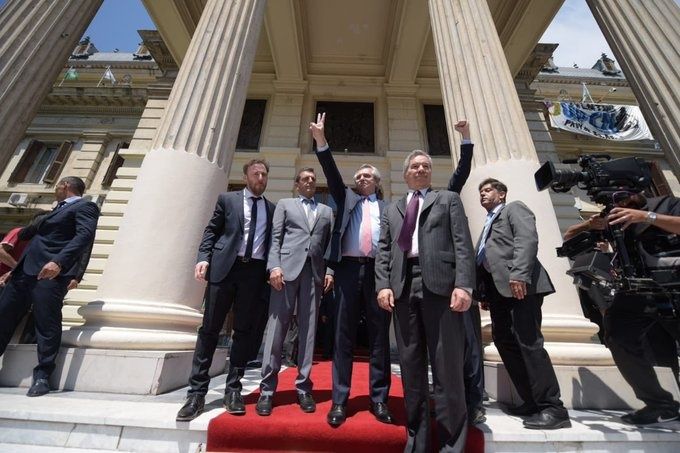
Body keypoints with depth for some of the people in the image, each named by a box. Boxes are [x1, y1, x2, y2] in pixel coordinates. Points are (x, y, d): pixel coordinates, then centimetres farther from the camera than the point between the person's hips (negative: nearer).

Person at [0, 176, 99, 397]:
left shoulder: (85, 206, -3)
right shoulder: (58, 210, 27)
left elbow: (85, 236, -19)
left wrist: (59, 262, -29)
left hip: (50, 273, -9)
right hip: (25, 271, 10)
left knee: (46, 325, -7)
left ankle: (42, 376, 1)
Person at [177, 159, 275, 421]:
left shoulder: (273, 209, 15)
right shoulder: (227, 199, 12)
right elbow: (211, 231, 7)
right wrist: (203, 258, -7)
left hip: (255, 272, 1)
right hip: (225, 268, -1)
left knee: (244, 331, 5)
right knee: (209, 329, 3)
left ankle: (233, 390, 18)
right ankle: (197, 392, 14)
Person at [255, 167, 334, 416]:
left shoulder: (326, 211, 21)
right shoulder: (284, 204, 16)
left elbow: (330, 243, 14)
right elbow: (275, 238, 5)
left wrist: (329, 271, 1)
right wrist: (274, 266, -9)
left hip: (314, 272, 2)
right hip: (287, 268, -2)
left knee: (308, 330, 4)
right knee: (276, 328, -1)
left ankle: (303, 388, 13)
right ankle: (267, 389, 9)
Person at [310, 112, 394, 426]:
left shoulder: (387, 207, 15)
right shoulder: (347, 198, 18)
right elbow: (332, 173, 4)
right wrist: (321, 140, -7)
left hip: (378, 270, 0)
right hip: (349, 268, 0)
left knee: (379, 335, 5)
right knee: (344, 334, 2)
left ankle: (379, 399, 18)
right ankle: (339, 400, 12)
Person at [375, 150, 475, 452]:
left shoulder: (448, 200, 16)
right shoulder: (392, 209, 23)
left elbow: (463, 244, 3)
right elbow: (383, 251, 13)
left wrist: (463, 285, -11)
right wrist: (383, 285, -2)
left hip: (440, 285, -2)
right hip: (403, 287, 3)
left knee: (446, 367, 1)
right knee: (411, 368, 8)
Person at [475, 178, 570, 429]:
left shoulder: (514, 208, 8)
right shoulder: (488, 225, 30)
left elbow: (527, 239, -11)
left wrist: (519, 274, -24)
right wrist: (483, 293, 12)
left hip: (519, 284, -8)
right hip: (498, 290, 8)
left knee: (528, 343, -11)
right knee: (505, 343, 7)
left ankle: (552, 407, 0)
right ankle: (532, 401, 16)